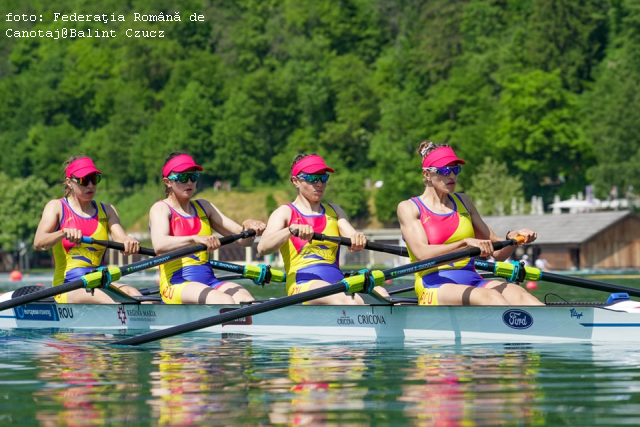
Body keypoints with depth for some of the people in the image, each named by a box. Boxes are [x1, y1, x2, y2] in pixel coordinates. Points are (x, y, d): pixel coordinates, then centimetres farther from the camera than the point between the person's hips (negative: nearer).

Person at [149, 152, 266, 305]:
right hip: (176, 285, -5)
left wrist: (248, 227, -12)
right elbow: (159, 245, -22)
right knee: (224, 301, -33)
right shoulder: (161, 209, 1)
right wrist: (196, 239, -36)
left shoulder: (203, 207, 19)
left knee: (244, 298, -26)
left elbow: (242, 239, 12)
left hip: (209, 281, 6)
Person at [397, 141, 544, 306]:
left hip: (473, 283, 6)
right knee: (490, 297, -36)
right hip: (434, 288, -6)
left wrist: (511, 237, -5)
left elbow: (497, 252, 18)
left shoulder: (463, 202, 21)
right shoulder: (408, 208, 5)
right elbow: (422, 254, -13)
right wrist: (466, 243, -25)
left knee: (520, 295, -27)